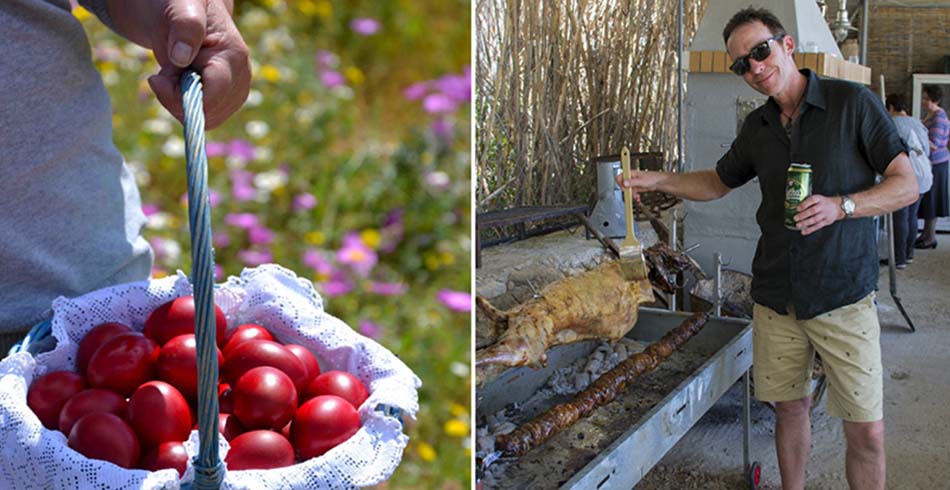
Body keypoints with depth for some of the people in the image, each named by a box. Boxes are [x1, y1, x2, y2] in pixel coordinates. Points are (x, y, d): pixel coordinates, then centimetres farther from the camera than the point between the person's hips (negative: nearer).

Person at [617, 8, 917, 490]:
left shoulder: (852, 102, -7)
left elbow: (907, 184, -7)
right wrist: (657, 180, 8)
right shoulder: (757, 127, 8)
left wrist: (842, 206, -23)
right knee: (789, 407, 15)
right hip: (776, 299, 4)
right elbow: (717, 182, 23)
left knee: (867, 430, -1)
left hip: (842, 298, -4)